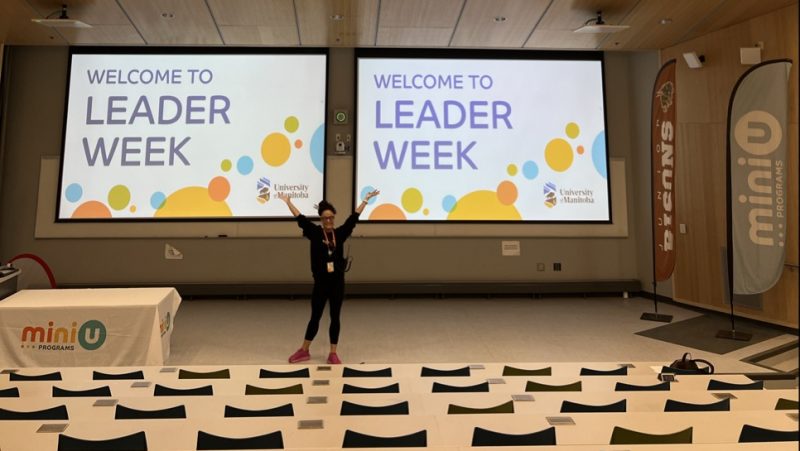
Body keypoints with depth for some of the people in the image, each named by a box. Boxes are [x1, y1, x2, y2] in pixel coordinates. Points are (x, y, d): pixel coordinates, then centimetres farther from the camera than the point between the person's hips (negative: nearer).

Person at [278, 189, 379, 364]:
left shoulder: (340, 233, 2)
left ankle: (333, 354, 17)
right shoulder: (315, 232, -3)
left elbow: (353, 218, 5)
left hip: (337, 282, 2)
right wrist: (288, 202, -9)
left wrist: (366, 199, 6)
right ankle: (304, 351, 24)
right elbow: (301, 219, -6)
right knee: (315, 317, 8)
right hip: (321, 282, -2)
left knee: (335, 318, 8)